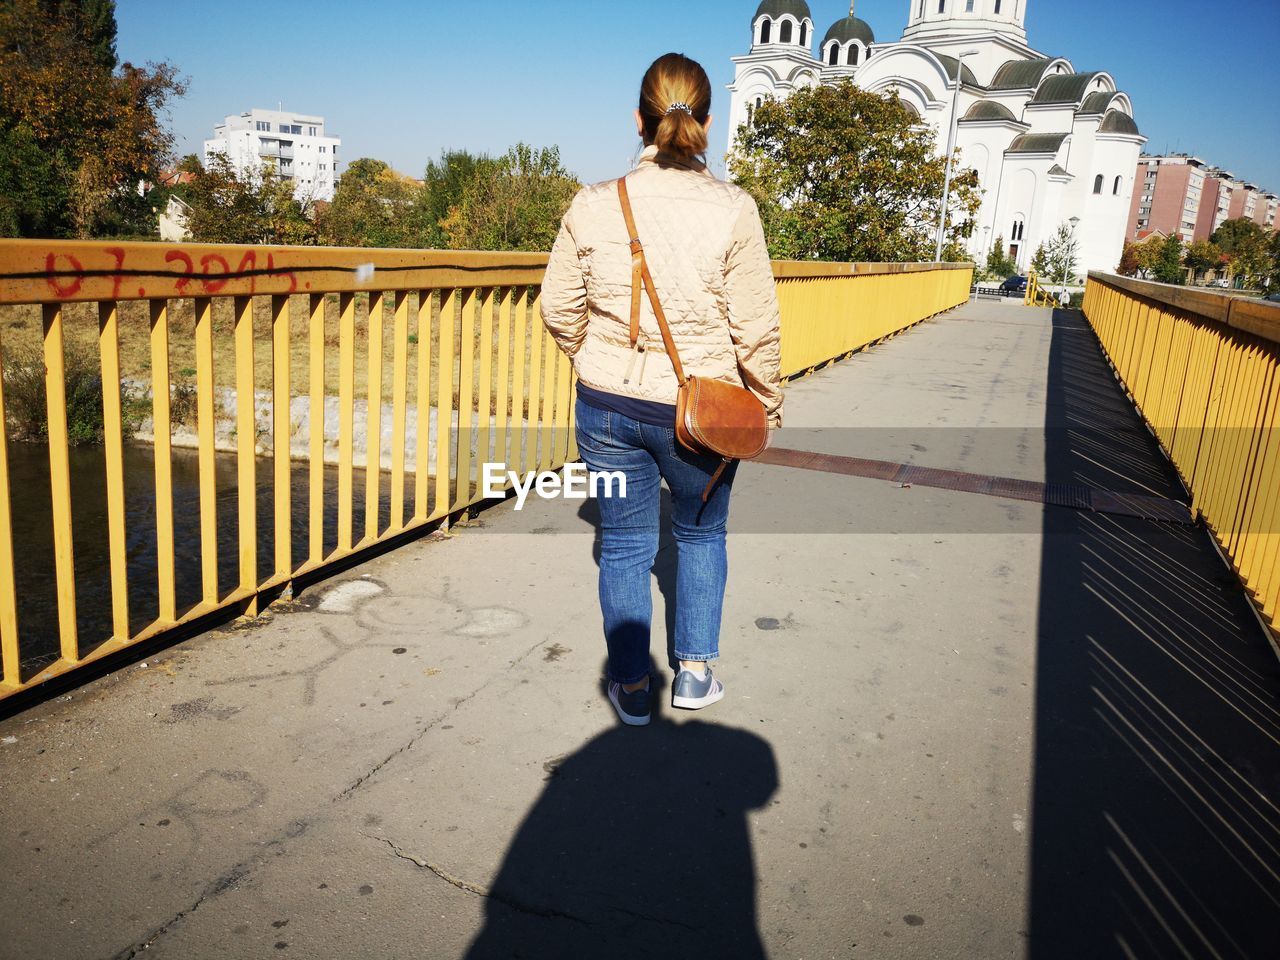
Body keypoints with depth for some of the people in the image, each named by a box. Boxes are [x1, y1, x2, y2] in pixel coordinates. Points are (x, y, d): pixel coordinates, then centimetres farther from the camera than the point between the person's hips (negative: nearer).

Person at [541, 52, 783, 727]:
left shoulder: (594, 205, -5)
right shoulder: (733, 210, -11)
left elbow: (558, 309, 3)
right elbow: (755, 328, -9)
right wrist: (769, 404, 7)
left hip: (606, 407, 1)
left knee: (624, 544, 15)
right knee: (701, 536, 21)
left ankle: (631, 689, 26)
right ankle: (695, 674, 32)